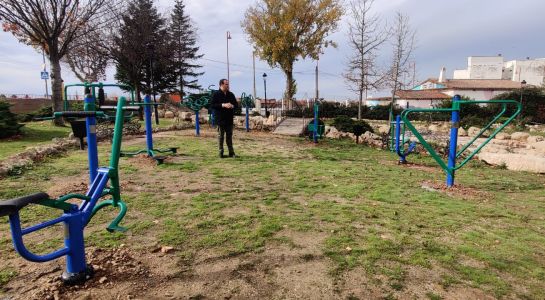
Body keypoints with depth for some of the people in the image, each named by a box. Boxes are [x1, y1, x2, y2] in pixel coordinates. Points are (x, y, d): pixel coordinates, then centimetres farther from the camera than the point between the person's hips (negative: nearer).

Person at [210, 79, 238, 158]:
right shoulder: (216, 94, -1)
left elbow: (236, 104, 16)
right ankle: (221, 152, 9)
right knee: (220, 136, 2)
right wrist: (223, 105, -17)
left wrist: (232, 106, -7)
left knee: (229, 136, 8)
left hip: (229, 119, 4)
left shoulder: (231, 94, 13)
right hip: (220, 119, -4)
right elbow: (213, 105, -10)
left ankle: (231, 152, 13)